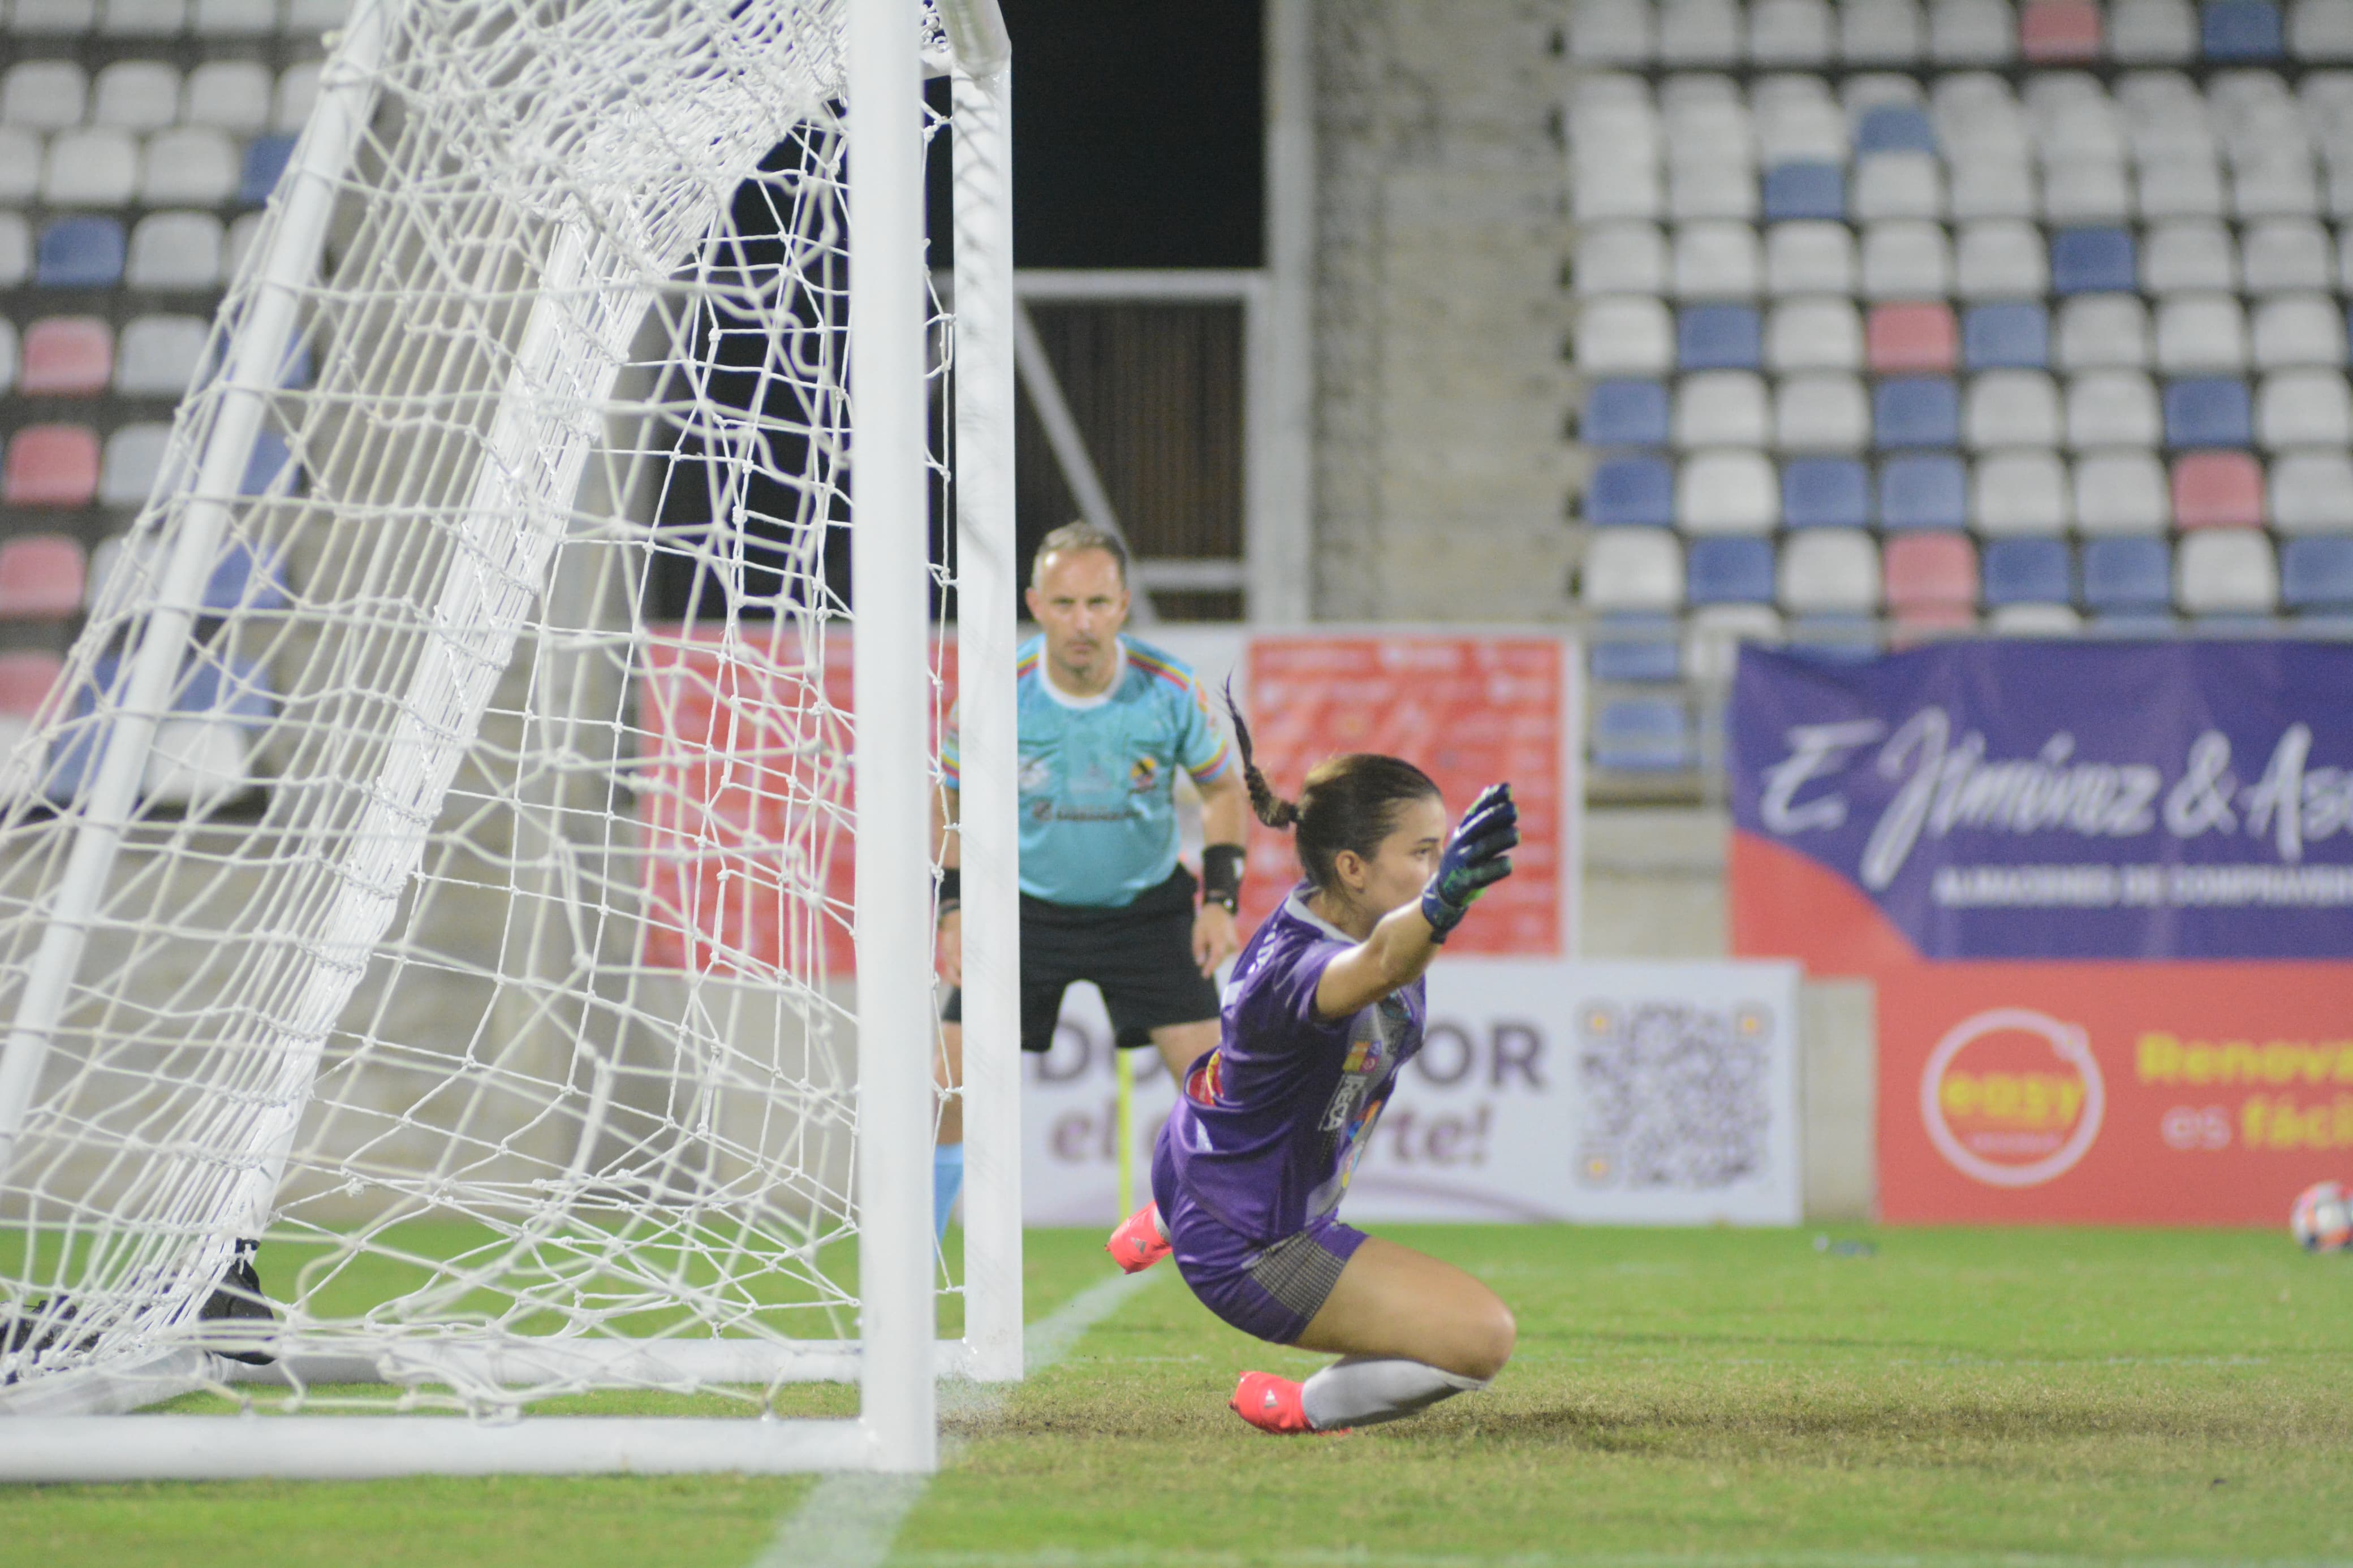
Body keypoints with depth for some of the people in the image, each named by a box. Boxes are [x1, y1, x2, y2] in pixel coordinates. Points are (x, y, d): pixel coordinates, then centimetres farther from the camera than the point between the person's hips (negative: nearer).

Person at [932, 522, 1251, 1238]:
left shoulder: (1170, 689, -17)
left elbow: (1222, 789, 1)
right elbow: (951, 798, 0)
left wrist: (1221, 901, -8)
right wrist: (953, 909, -5)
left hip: (1146, 906, 0)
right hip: (1026, 905, 0)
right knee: (953, 1088, -8)